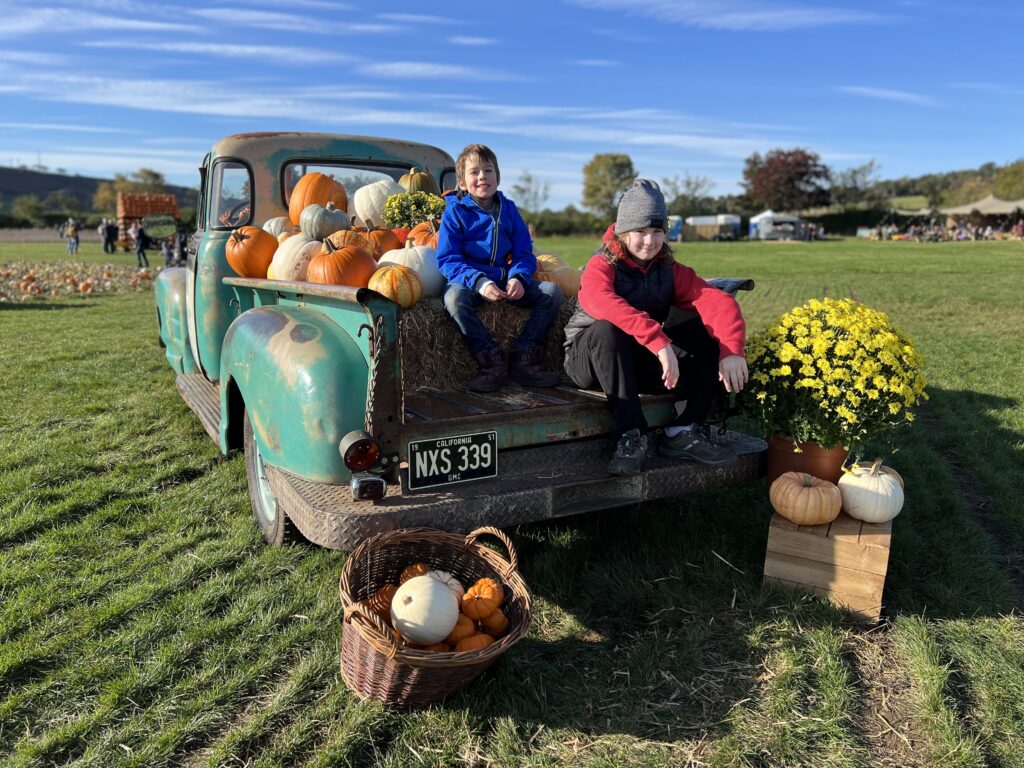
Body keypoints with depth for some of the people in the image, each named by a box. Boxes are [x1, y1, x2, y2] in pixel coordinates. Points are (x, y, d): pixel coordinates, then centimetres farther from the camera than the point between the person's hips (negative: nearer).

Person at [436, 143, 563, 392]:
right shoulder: (455, 211, 0)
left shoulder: (509, 209, 12)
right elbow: (447, 259, -10)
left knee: (552, 292, -15)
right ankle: (493, 361, -28)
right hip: (469, 280, -4)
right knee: (454, 297, -38)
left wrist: (518, 278, -16)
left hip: (504, 277, 4)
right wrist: (479, 282, -28)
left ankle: (523, 358, -18)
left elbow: (524, 253, 9)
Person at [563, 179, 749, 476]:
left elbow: (718, 301, -14)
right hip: (590, 359, -4)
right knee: (607, 330, -38)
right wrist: (659, 341, -49)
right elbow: (606, 305, -37)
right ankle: (631, 435, -30)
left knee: (711, 328, -13)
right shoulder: (602, 266, -13)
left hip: (641, 362, 5)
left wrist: (732, 351, -33)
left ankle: (684, 432, -15)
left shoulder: (669, 270, 1)